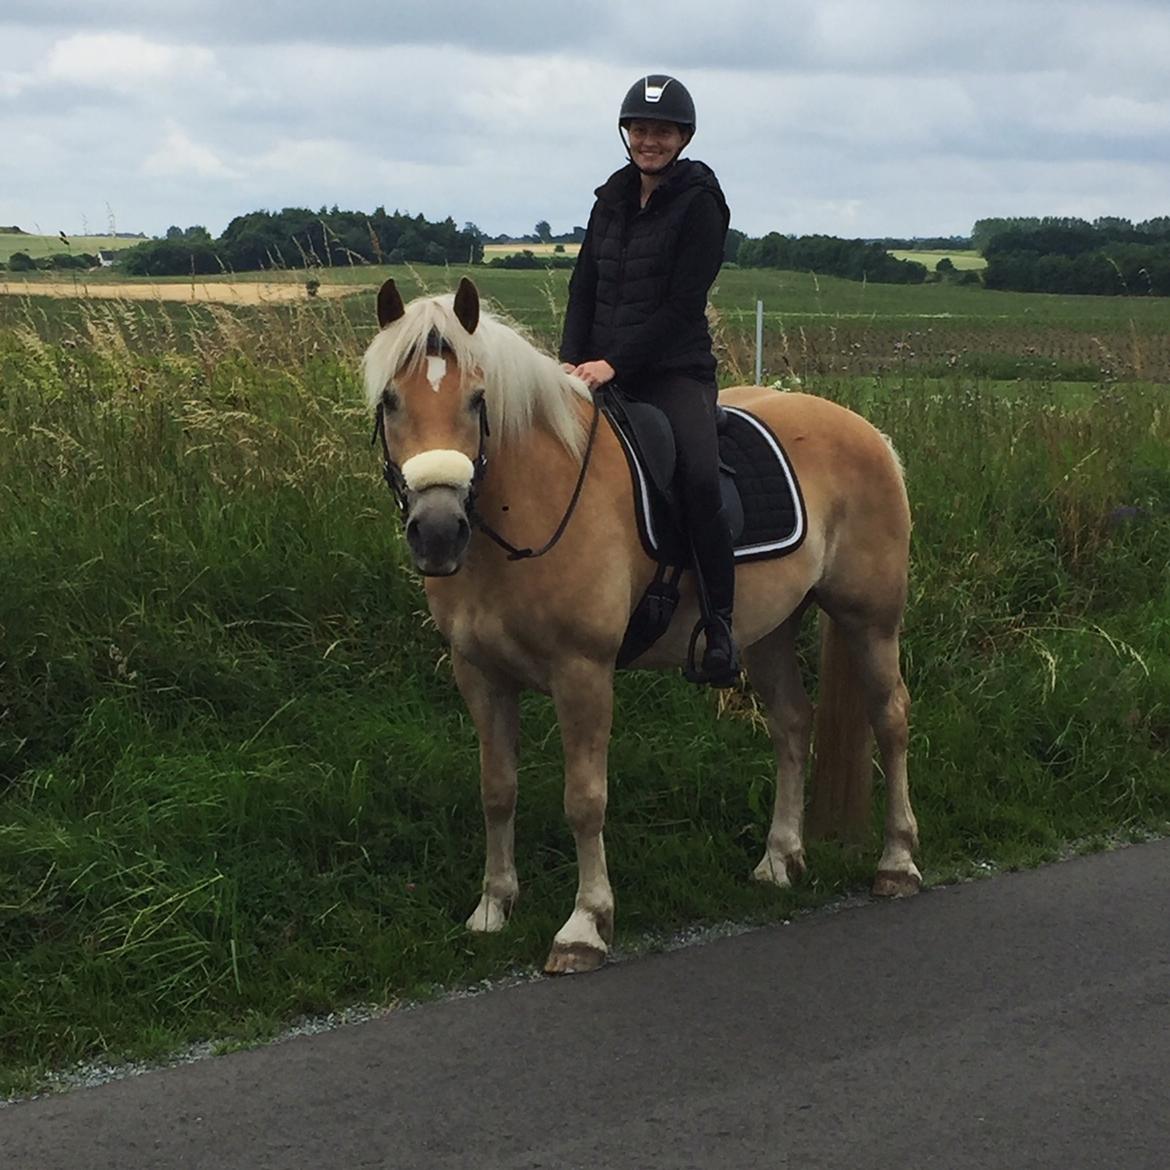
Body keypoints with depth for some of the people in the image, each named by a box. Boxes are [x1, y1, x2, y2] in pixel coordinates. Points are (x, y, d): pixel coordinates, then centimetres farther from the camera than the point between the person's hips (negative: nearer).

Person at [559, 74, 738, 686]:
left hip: (674, 370, -6)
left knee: (700, 479, -28)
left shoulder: (698, 204, -4)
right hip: (601, 369, 6)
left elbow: (682, 305, -11)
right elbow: (583, 289, 13)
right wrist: (572, 360, -4)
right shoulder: (612, 199, 14)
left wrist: (613, 362, -18)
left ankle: (720, 626, -18)